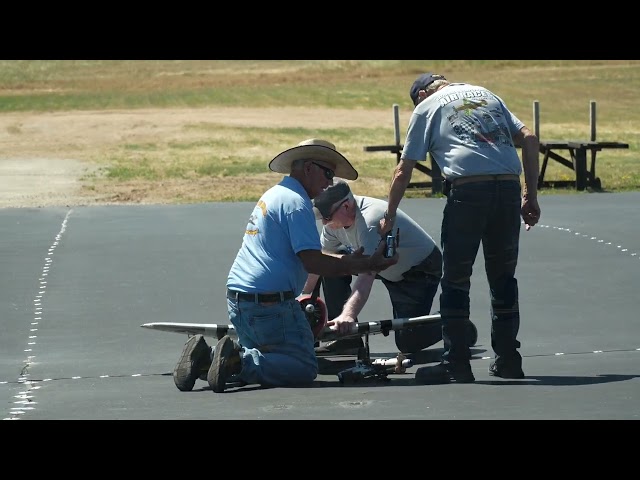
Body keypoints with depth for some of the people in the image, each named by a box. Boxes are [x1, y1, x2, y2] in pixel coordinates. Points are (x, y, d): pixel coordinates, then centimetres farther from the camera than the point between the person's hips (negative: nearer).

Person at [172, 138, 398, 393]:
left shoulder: (274, 194, 21)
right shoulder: (296, 202, -10)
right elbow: (312, 262, -17)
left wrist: (347, 261, 17)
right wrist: (365, 265, -13)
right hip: (269, 301, -10)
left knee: (261, 358, 22)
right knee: (304, 368, -8)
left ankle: (205, 356, -1)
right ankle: (238, 360, -23)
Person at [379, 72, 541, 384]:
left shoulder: (426, 107, 17)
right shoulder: (486, 95, 27)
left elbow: (403, 171, 15)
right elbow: (529, 138, 16)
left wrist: (389, 216, 25)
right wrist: (530, 196, 15)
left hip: (467, 187, -4)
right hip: (509, 185, 4)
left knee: (456, 279, 4)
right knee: (503, 276, 15)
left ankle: (456, 364, 1)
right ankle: (508, 359, 18)